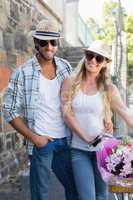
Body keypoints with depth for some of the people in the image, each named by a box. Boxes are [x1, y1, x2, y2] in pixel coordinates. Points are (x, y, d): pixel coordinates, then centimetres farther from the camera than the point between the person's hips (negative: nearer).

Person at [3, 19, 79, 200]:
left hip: (65, 140, 4)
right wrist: (34, 138, -12)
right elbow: (10, 112, -7)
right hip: (41, 142, -4)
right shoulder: (23, 73, -8)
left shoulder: (65, 67, 4)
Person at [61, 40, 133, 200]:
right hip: (79, 150, -1)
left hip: (102, 148, 1)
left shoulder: (108, 89, -2)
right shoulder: (70, 83, -2)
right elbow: (67, 114, -8)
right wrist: (87, 139, -12)